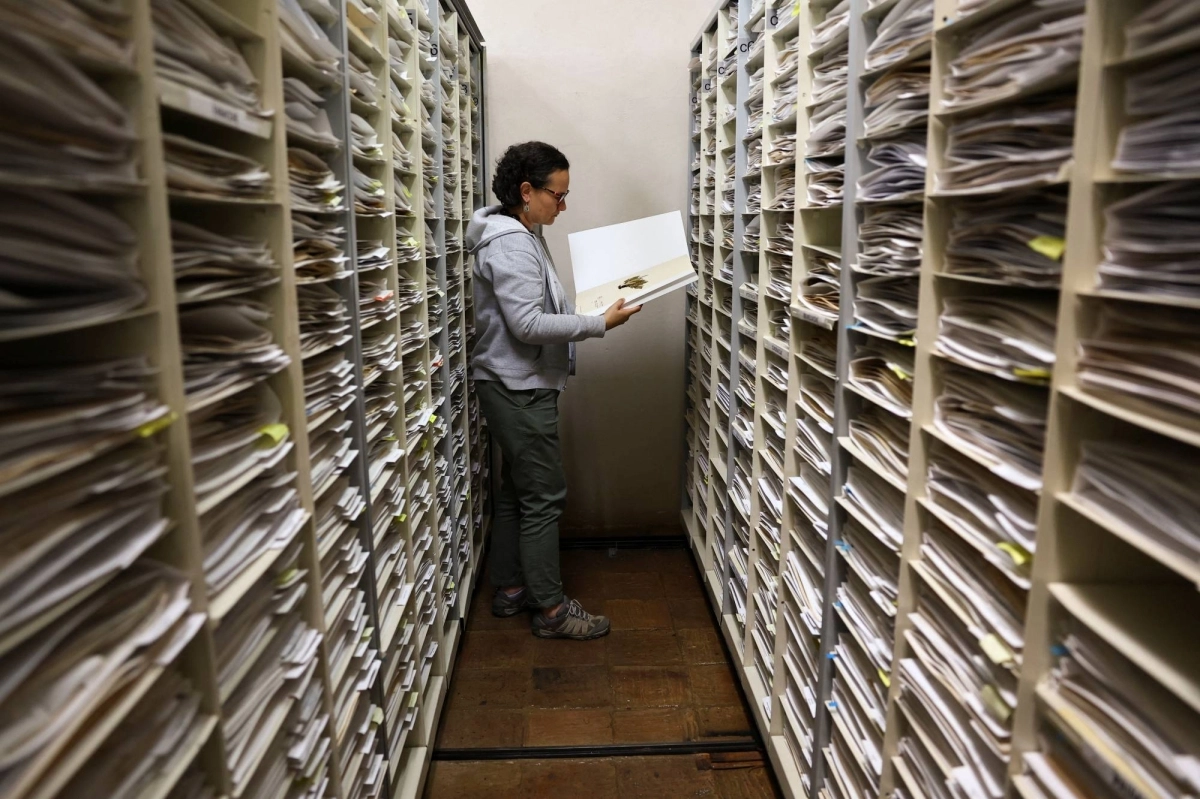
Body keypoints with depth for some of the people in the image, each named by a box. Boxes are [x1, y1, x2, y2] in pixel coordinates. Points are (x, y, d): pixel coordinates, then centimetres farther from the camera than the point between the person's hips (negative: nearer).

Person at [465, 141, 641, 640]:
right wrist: (599, 324, -23)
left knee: (516, 491, 17)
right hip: (518, 389, -11)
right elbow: (527, 324, -25)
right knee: (544, 498, -3)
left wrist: (589, 310, 11)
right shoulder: (510, 243, -18)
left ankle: (509, 590, 29)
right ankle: (551, 610, 8)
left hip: (517, 387, 11)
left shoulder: (521, 236, 15)